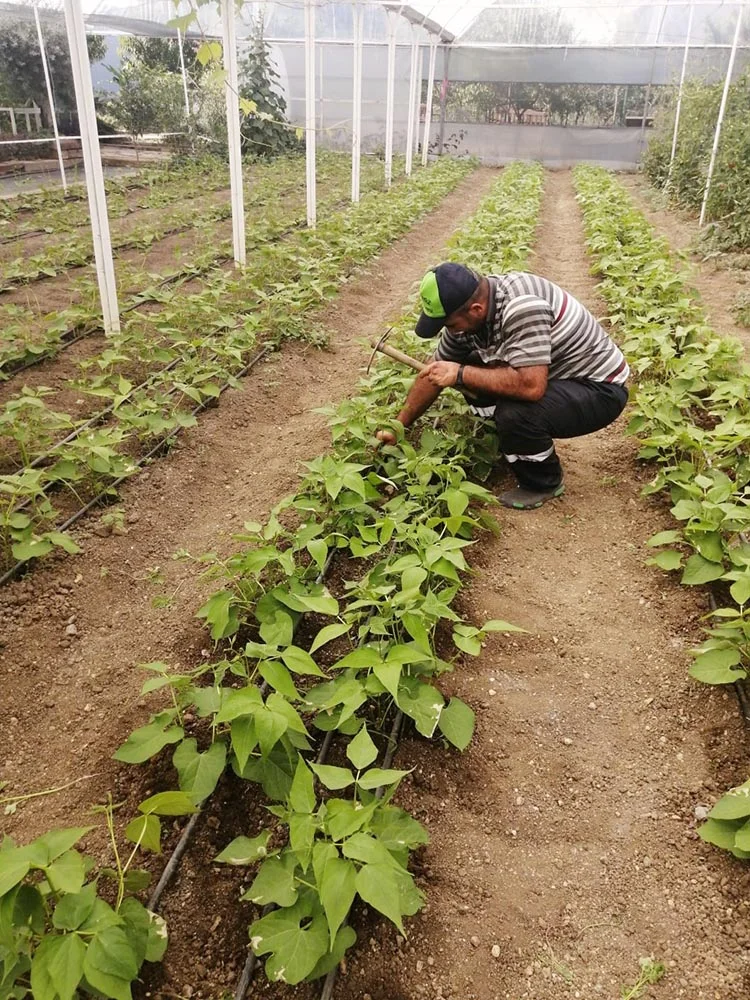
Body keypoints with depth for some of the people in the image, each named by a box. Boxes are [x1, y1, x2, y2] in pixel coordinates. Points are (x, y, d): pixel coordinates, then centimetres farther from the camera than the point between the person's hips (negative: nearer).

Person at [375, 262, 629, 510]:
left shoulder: (520, 307, -32)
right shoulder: (468, 310, -7)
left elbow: (531, 386, -40)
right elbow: (434, 373, 4)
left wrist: (460, 374, -31)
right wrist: (398, 427, 7)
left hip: (600, 389, -8)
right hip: (556, 377, 8)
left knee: (515, 414, -32)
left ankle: (544, 483, -2)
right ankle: (509, 447, 16)